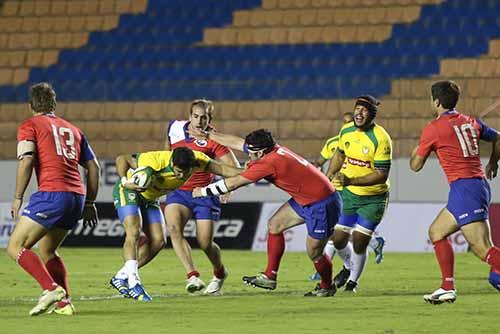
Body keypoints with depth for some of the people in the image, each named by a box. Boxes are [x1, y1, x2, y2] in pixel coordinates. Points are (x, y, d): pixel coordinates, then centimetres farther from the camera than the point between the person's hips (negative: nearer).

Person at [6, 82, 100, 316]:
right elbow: (93, 167, 20)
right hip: (77, 196, 7)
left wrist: (18, 198, -4)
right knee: (47, 251, 22)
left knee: (15, 247, -2)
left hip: (51, 194, -7)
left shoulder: (29, 126, 6)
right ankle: (63, 303, 11)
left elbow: (26, 160, -9)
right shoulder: (72, 129, 24)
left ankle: (51, 288, -20)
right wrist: (89, 204, 25)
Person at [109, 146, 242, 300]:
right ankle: (133, 282, -32)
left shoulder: (197, 160, -24)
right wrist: (125, 182, -43)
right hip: (129, 190, -6)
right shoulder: (156, 161, -37)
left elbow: (222, 169, -16)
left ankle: (121, 277, 4)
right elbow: (122, 159, -28)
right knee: (134, 232, -26)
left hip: (149, 198, 6)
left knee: (158, 240, -5)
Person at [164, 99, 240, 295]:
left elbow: (234, 168, -16)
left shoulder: (213, 140, -12)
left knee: (205, 243, -5)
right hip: (178, 191, 3)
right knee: (173, 228, -25)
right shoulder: (175, 127, 1)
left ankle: (219, 273, 28)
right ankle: (192, 276, -31)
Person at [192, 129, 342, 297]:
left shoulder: (268, 163, -26)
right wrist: (209, 134, 21)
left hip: (322, 205, -10)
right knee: (274, 225, 11)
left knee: (314, 253, 0)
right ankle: (269, 277, 16)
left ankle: (327, 287, 25)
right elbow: (237, 142, 13)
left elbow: (233, 183, -17)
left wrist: (203, 191, -6)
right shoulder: (273, 149, -1)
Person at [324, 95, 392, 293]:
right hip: (349, 194, 5)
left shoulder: (381, 139, -22)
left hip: (373, 199, -5)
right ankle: (349, 267, 36)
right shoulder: (346, 130, -3)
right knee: (338, 240, 3)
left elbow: (382, 175, -25)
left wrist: (351, 181, -32)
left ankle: (353, 280, 21)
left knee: (359, 244, -5)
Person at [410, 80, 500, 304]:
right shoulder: (471, 122, 14)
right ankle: (447, 288, 18)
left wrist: (416, 151, 26)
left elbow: (415, 166, 5)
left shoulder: (433, 129, -5)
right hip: (479, 183, 9)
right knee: (436, 232, 20)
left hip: (463, 187, -9)